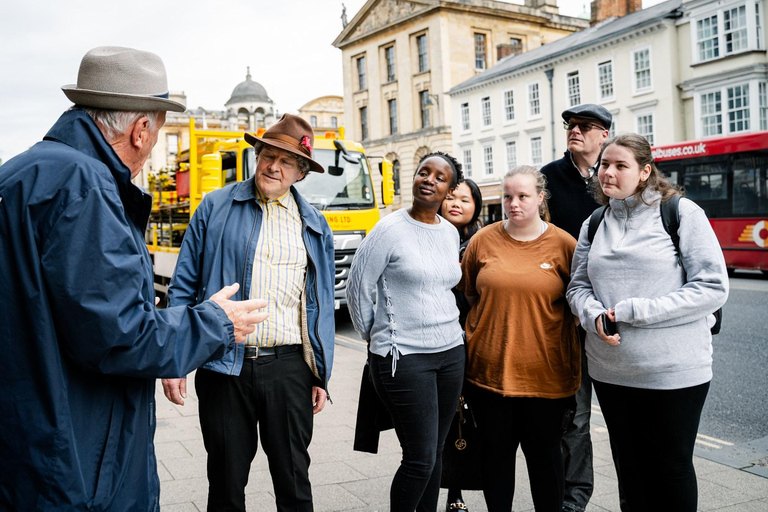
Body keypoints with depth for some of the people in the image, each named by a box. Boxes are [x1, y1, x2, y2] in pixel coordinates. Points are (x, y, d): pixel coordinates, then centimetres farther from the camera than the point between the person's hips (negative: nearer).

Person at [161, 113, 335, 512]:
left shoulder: (315, 225, 8)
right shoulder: (216, 207, 2)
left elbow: (321, 305, 11)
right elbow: (183, 286, 3)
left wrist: (321, 376, 8)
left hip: (288, 366, 2)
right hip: (224, 365, -1)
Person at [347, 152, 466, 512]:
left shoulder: (451, 233, 9)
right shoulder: (390, 229, -10)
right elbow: (357, 288, -4)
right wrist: (374, 337, 4)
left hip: (450, 352, 6)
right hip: (404, 357, -6)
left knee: (435, 453, 13)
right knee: (420, 459, -4)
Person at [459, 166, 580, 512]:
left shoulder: (564, 244, -4)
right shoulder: (483, 240, 1)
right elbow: (467, 293, 14)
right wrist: (496, 315, 7)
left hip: (545, 374, -1)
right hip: (489, 370, 2)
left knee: (544, 455, 12)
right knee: (496, 452, 13)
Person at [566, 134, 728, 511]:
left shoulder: (681, 213, -7)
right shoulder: (594, 224, 8)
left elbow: (713, 288, -13)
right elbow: (578, 286, 10)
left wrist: (635, 311, -18)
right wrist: (595, 316, -13)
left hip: (674, 372, -4)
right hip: (610, 372, 5)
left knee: (672, 468, 10)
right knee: (630, 466, 17)